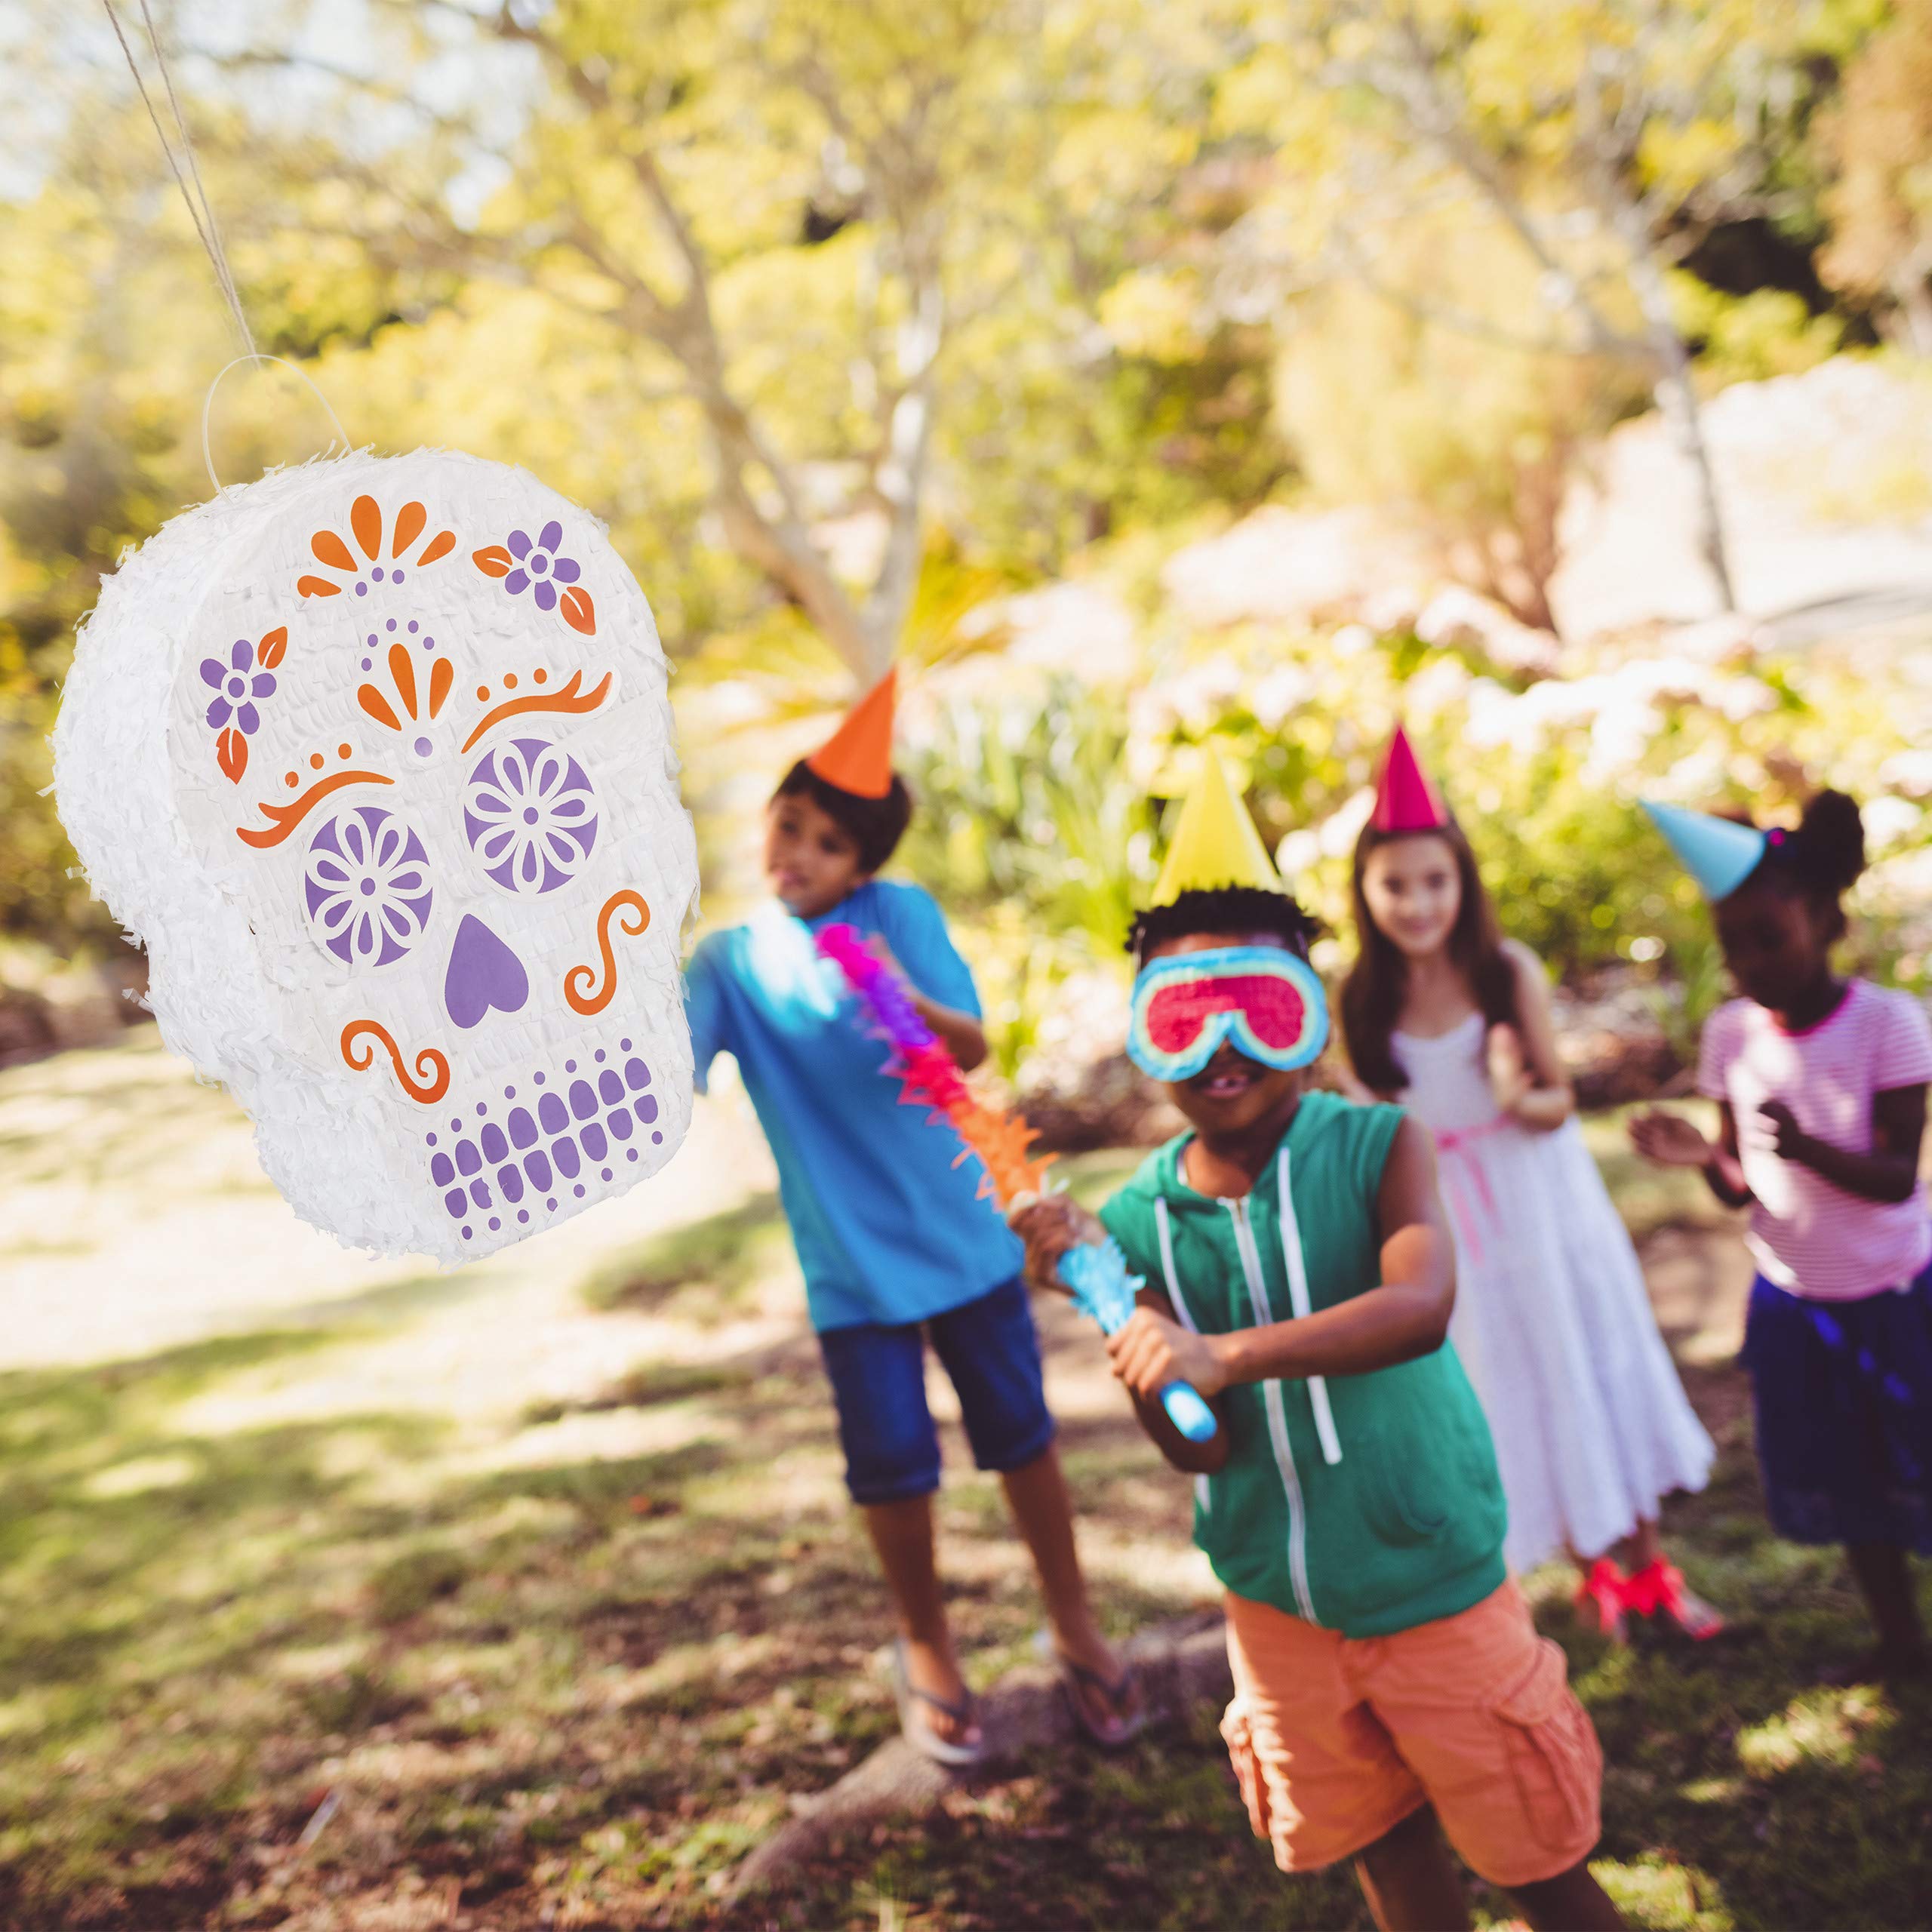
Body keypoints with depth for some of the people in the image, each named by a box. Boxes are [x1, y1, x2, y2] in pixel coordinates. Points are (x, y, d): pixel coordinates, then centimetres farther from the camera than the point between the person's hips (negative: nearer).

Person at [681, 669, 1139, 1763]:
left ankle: (1077, 1628, 30)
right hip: (852, 1262, 0)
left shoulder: (903, 916, -6)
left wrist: (915, 1006, -34)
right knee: (893, 1467, 5)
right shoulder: (732, 961, -2)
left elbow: (975, 1049, -14)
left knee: (1021, 1435, 9)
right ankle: (928, 1647, 30)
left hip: (965, 1231, 0)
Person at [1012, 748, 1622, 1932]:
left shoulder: (1377, 1147, -16)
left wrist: (1228, 1352, -44)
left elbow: (1422, 1307, -35)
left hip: (1436, 1590, -4)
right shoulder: (1139, 1220, -7)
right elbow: (1198, 1448, -11)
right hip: (1278, 1608, 4)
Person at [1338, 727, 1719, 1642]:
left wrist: (1519, 1099, -32)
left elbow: (1561, 1101, -12)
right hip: (1450, 1219, 1)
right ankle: (1594, 1567, 33)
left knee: (1590, 1364, 13)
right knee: (1514, 1390, 12)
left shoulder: (1509, 972, -16)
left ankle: (1647, 1560, 32)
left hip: (1541, 1198, -1)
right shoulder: (1366, 1003, -12)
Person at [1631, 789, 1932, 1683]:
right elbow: (1743, 1189, -3)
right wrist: (1705, 1158, -25)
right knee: (1845, 1481, 16)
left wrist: (1809, 1146, -40)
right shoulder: (1730, 1032, -8)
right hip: (1792, 1299, 4)